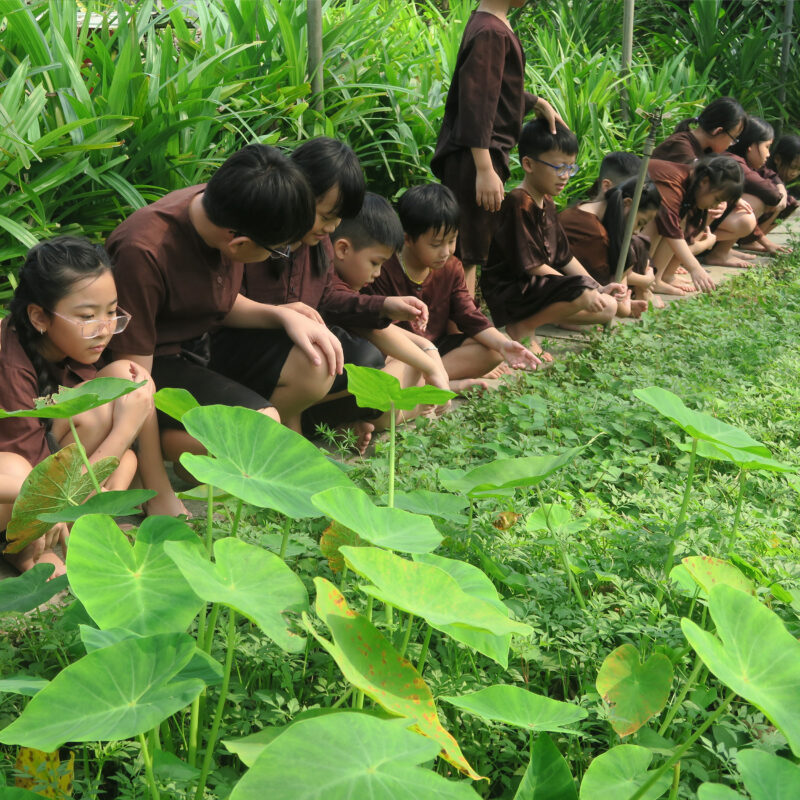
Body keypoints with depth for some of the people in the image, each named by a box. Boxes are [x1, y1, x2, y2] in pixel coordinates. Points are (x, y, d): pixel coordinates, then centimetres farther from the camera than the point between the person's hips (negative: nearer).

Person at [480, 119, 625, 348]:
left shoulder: (547, 203, 12)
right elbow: (531, 265, -20)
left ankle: (538, 315, 5)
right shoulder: (519, 203, -18)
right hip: (509, 293, -10)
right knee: (581, 291, -28)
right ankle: (522, 328, -11)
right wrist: (586, 290, -21)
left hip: (540, 287, 10)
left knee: (608, 308, 2)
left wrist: (599, 288, 6)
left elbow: (564, 257, 16)